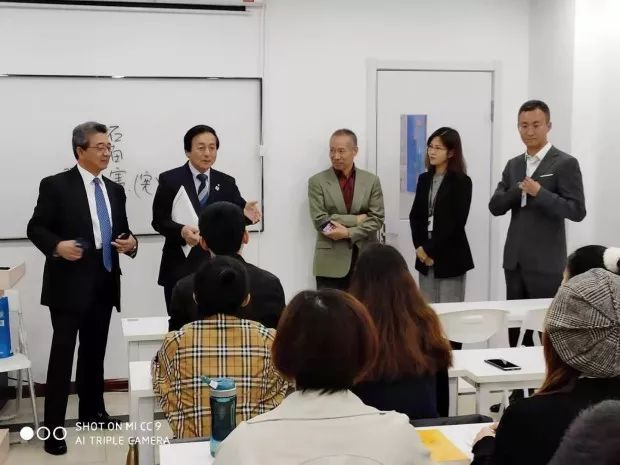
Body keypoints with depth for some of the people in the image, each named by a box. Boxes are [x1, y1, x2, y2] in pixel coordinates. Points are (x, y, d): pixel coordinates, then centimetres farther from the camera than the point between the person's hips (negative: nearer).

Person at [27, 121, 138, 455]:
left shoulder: (114, 190, 13)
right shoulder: (56, 185, -6)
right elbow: (36, 228, -7)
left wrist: (130, 243, -4)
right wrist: (57, 245, -25)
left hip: (104, 283, 6)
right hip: (69, 282, -6)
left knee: (95, 351, 16)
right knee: (62, 352, -5)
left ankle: (92, 410, 30)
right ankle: (53, 426, 2)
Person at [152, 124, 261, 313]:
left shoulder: (227, 182, 10)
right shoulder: (170, 180, 0)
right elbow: (158, 220, -5)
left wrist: (245, 213, -24)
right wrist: (181, 230, -25)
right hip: (180, 268, -2)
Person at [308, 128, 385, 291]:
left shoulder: (371, 181, 8)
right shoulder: (317, 181, 2)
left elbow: (377, 219, 0)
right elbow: (320, 220, -7)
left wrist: (349, 233, -13)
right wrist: (356, 219, -9)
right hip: (331, 262, -2)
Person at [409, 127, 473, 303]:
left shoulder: (461, 182, -5)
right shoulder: (424, 179, 12)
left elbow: (456, 222, -12)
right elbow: (415, 216, 9)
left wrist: (430, 249, -12)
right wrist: (420, 247, -5)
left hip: (450, 256, -5)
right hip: (425, 256, 5)